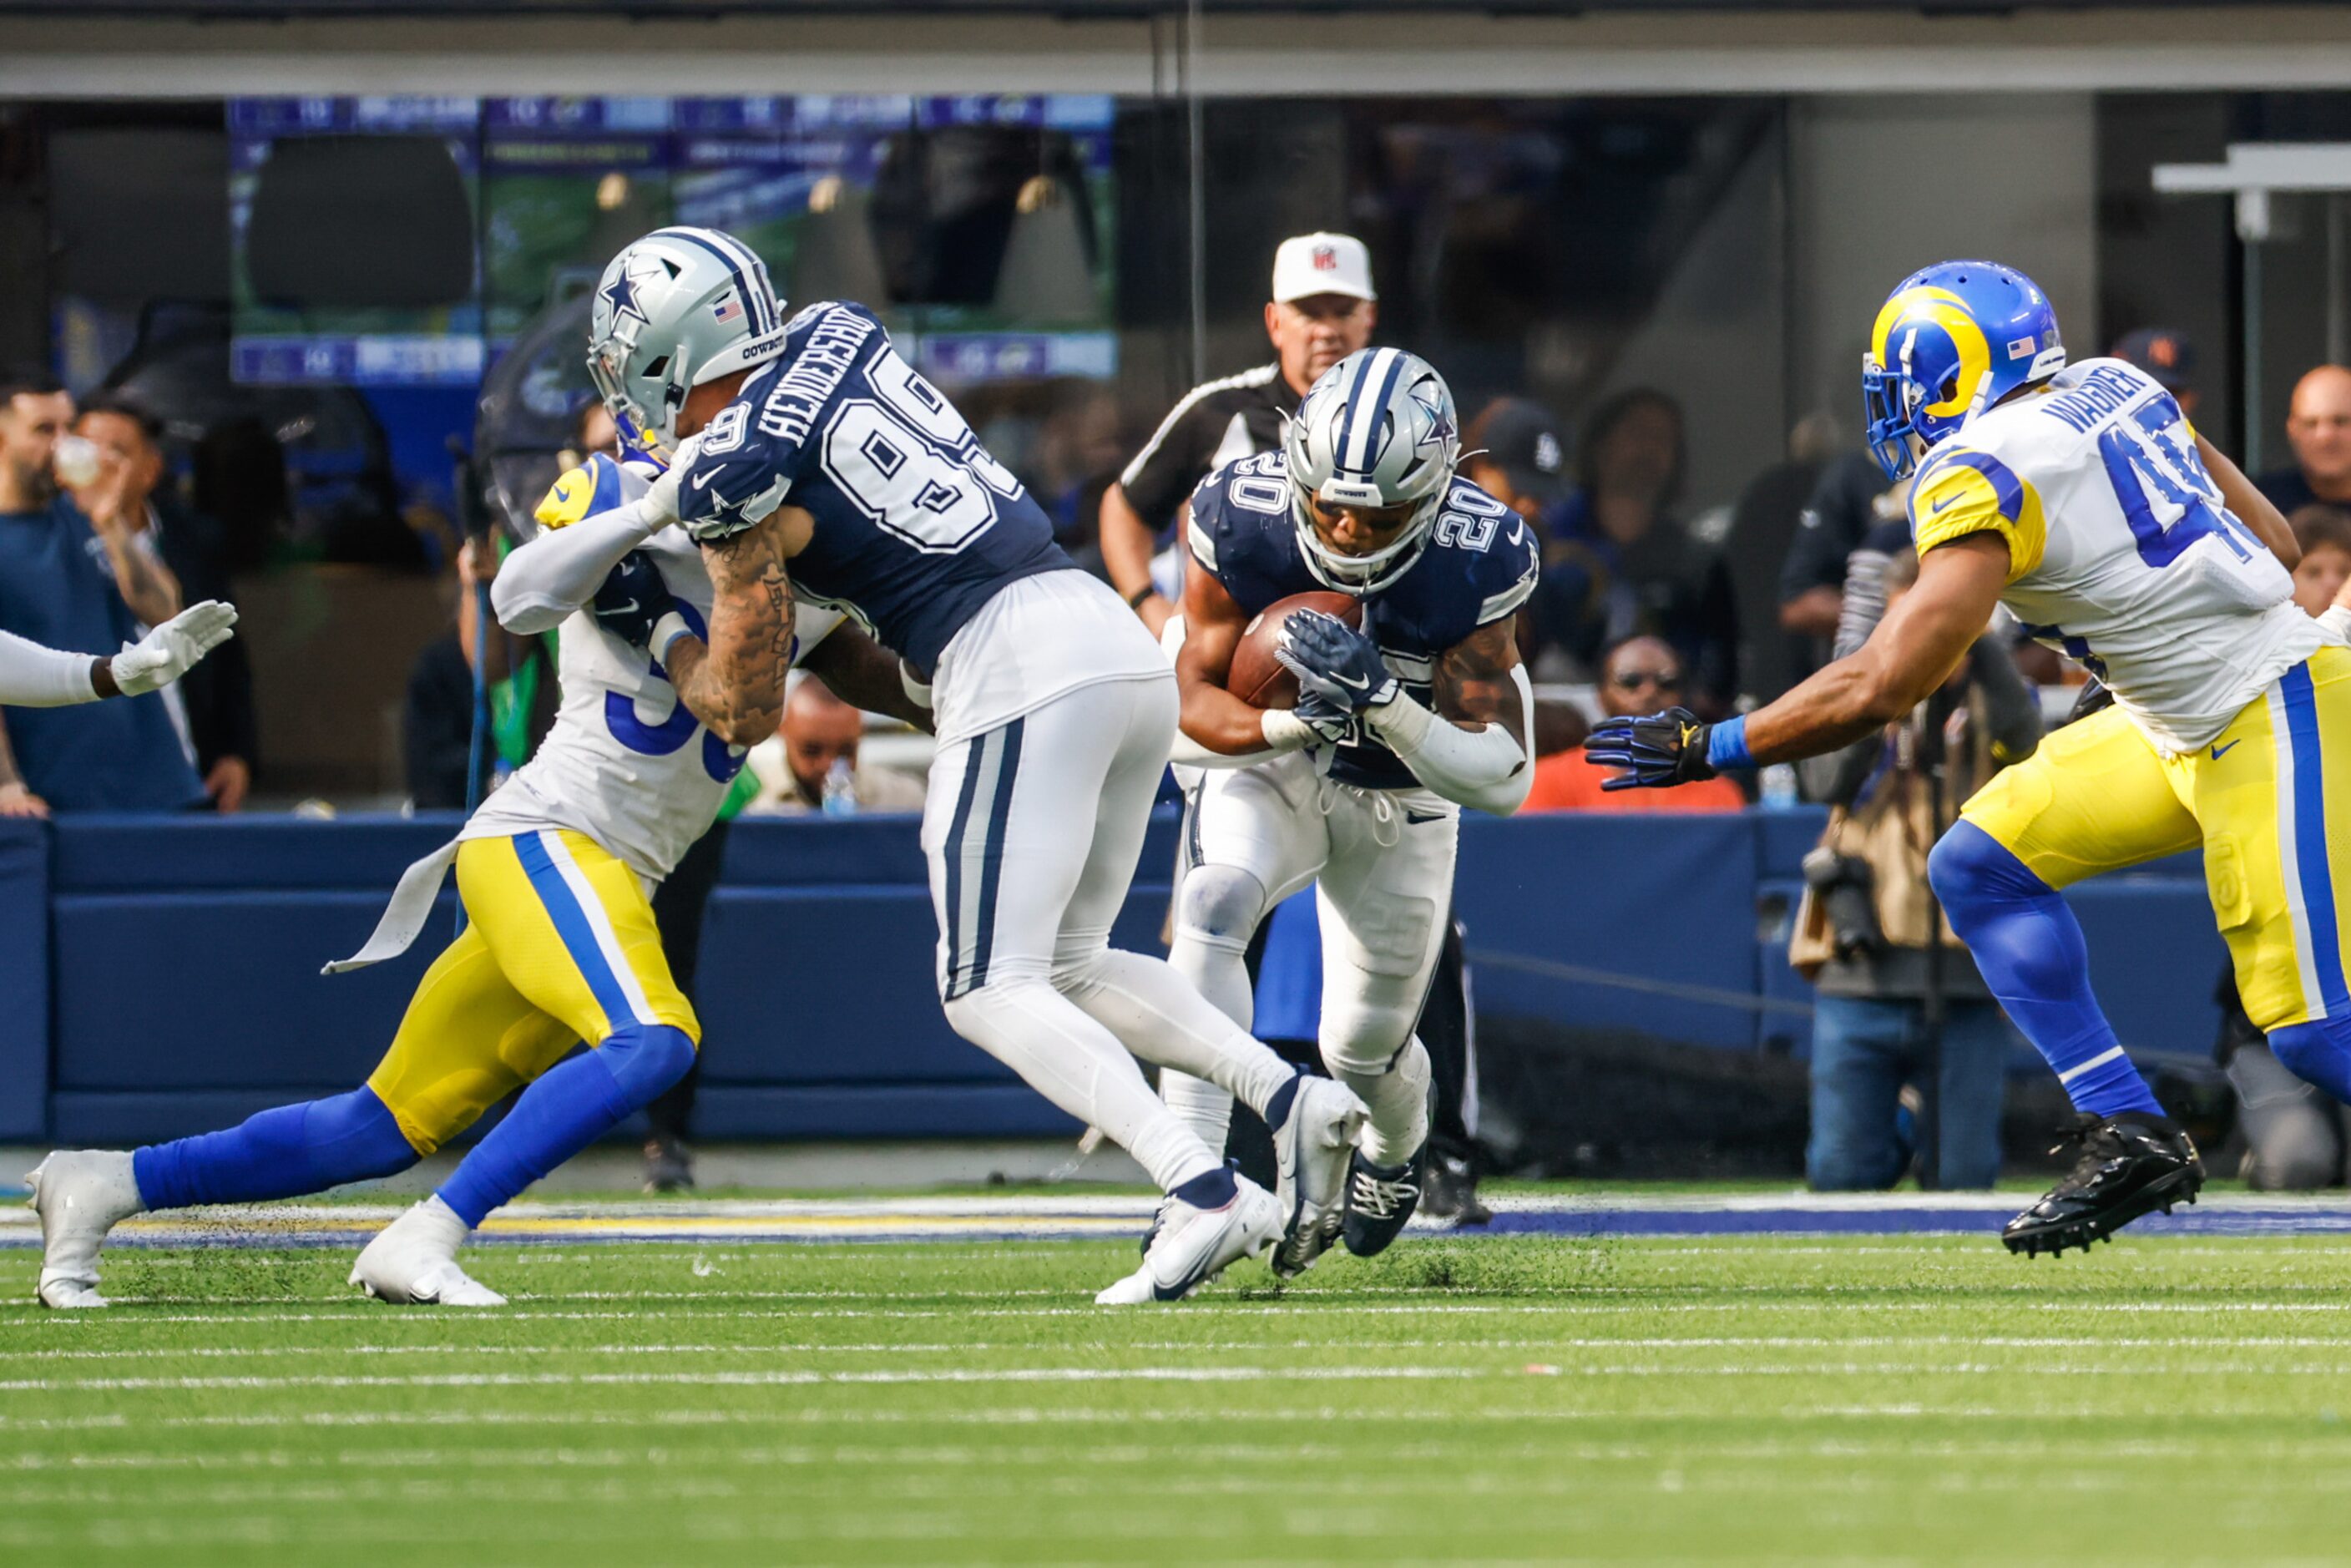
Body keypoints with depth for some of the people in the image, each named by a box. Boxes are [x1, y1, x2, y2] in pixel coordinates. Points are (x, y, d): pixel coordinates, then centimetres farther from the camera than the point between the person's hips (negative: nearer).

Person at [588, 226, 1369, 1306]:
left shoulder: (732, 475, -6)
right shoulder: (840, 334, 15)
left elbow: (744, 710, 2)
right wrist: (664, 502, 39)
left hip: (1013, 666, -8)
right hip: (1122, 643, 8)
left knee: (992, 991, -4)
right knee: (1068, 965, 18)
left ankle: (1205, 1195, -19)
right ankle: (1290, 1100, 1)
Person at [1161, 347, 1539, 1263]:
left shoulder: (1478, 559, -30)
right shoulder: (1242, 518, -27)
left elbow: (1501, 780, -28)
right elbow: (1184, 713, -21)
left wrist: (1381, 701, -45)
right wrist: (1292, 723, -43)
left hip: (1401, 798, 0)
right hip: (1270, 771, 0)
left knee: (1363, 1048, 10)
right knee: (1213, 909, -32)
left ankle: (1397, 1148, 49)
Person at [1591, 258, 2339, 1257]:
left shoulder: (1988, 474, -18)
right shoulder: (2112, 392, 6)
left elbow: (1878, 690, -21)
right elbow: (2274, 543, 11)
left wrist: (1706, 750, -12)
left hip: (2268, 724, -10)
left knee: (2313, 1032, -10)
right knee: (1980, 868, 7)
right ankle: (2130, 1137, 9)